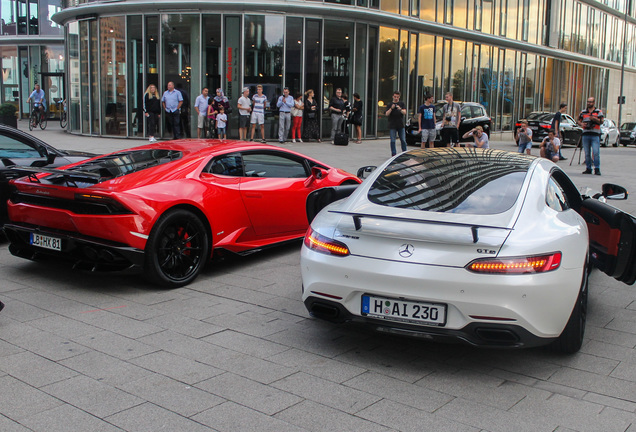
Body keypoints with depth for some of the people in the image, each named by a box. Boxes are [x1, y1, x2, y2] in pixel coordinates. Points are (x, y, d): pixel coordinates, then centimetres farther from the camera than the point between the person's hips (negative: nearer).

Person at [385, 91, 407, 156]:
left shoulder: (402, 103, 7)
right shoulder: (390, 104, 5)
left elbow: (405, 112, -5)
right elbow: (387, 114, -4)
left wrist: (400, 109, -26)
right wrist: (391, 108, -21)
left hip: (401, 125, 1)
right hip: (392, 126, -1)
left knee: (403, 140, 2)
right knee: (393, 141, 1)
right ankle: (393, 154, 7)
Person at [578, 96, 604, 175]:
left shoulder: (598, 112, 6)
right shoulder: (583, 112, 15)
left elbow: (601, 121, -3)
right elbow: (579, 121, 17)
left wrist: (595, 119, -20)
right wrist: (581, 124, -5)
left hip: (595, 135, -3)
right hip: (585, 134, 4)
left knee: (596, 153, -10)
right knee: (587, 153, 7)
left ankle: (597, 169, -7)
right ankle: (588, 168, 14)